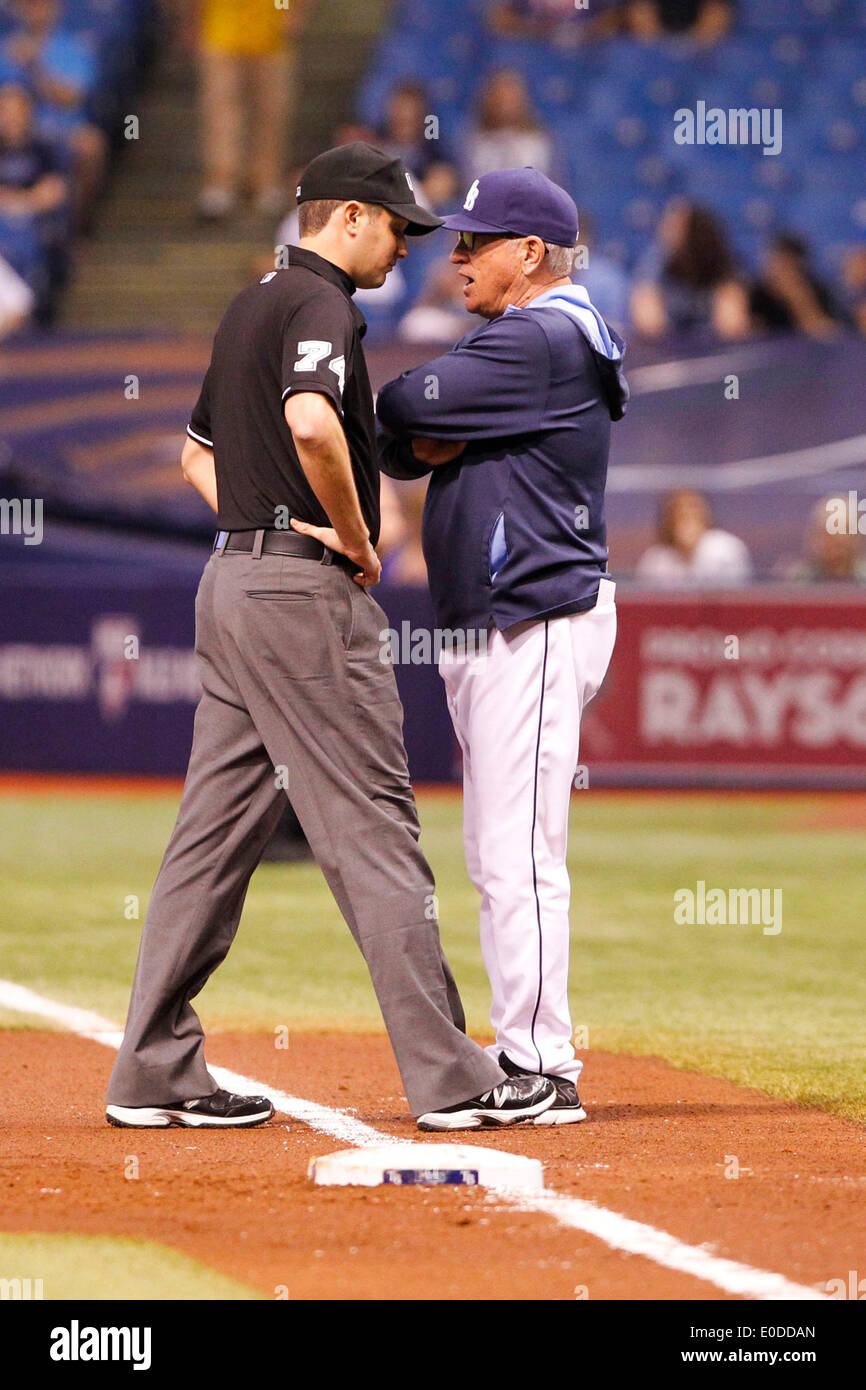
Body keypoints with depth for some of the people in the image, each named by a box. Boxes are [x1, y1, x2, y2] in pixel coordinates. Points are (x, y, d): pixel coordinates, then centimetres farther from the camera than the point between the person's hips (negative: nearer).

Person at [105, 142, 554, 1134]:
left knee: (215, 831, 9)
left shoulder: (250, 306, 19)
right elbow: (311, 423, -32)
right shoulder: (320, 306, -12)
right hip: (308, 591, -10)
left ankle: (154, 1074, 9)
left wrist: (258, 528, 14)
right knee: (372, 829, -8)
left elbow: (200, 453, 29)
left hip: (231, 579, 10)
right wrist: (355, 539, -17)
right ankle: (448, 1078, -7)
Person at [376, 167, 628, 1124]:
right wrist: (425, 439, -6)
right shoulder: (528, 341, 20)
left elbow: (405, 407, -17)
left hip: (539, 623, -11)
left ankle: (542, 1070, -12)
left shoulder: (541, 341, -14)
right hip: (489, 630, 11)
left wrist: (421, 414, 6)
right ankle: (522, 1054, 18)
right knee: (496, 854, 13)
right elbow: (404, 445, 17)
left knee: (519, 850, -12)